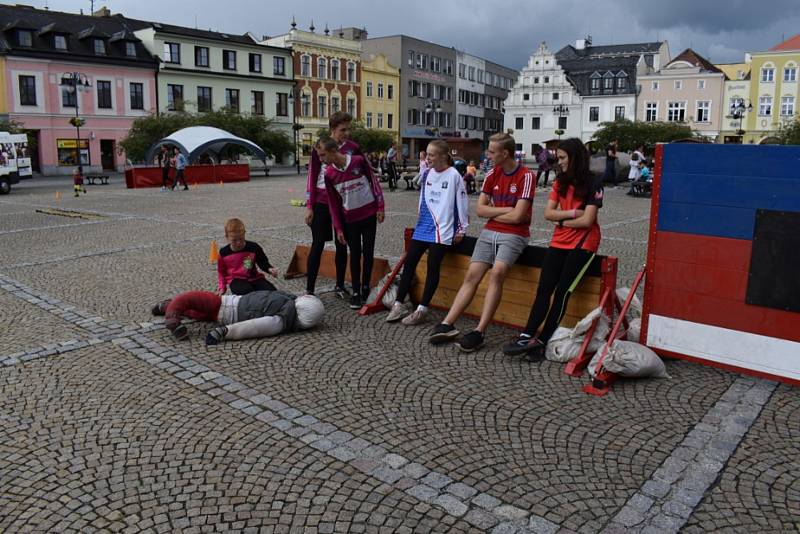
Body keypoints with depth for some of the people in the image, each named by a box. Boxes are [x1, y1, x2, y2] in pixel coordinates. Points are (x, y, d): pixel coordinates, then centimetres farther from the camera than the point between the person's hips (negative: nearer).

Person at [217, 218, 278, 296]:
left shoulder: (254, 247, -5)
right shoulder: (224, 252, 0)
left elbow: (263, 263, 6)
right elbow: (221, 272, 16)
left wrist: (270, 269, -16)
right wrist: (222, 286, 8)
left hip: (253, 278, 1)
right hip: (236, 280, -1)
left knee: (272, 291, -24)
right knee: (246, 290, -37)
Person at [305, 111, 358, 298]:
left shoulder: (353, 149, 0)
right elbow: (312, 177, -2)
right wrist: (309, 206, -5)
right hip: (321, 204, -2)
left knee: (341, 245, 8)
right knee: (318, 245, -2)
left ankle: (340, 286, 20)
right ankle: (309, 289, 2)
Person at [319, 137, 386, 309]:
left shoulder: (359, 161, -13)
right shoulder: (329, 174, -7)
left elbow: (374, 181, -2)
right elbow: (333, 203, -1)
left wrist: (380, 207, -5)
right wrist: (338, 228, -2)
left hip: (369, 214, -1)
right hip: (350, 219, 1)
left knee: (368, 252, 6)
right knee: (355, 254, 2)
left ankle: (366, 287, 20)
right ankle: (356, 292, 8)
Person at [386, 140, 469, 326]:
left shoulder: (453, 175, -7)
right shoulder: (427, 174, 11)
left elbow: (462, 202, -4)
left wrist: (462, 229, -3)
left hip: (442, 230, -6)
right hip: (423, 227, 6)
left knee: (433, 267, -4)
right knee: (409, 262, 2)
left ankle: (422, 310, 5)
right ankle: (399, 304, 11)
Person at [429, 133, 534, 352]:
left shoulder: (526, 177, -9)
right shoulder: (492, 174, 10)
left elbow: (517, 216, -16)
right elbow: (480, 209, 6)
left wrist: (493, 212, -1)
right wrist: (505, 210, -6)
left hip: (514, 235, -6)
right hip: (489, 232, 6)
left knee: (497, 272, -28)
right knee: (472, 275, -6)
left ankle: (479, 332, -28)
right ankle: (447, 325, -8)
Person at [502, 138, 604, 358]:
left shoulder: (593, 183, -6)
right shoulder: (560, 181, 12)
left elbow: (587, 220, -14)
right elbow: (548, 213, 3)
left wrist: (562, 221, -2)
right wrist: (573, 213, -10)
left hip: (583, 243, -5)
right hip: (559, 241, 5)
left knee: (562, 291, -11)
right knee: (544, 289, -7)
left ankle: (541, 341, -8)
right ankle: (527, 336, -12)